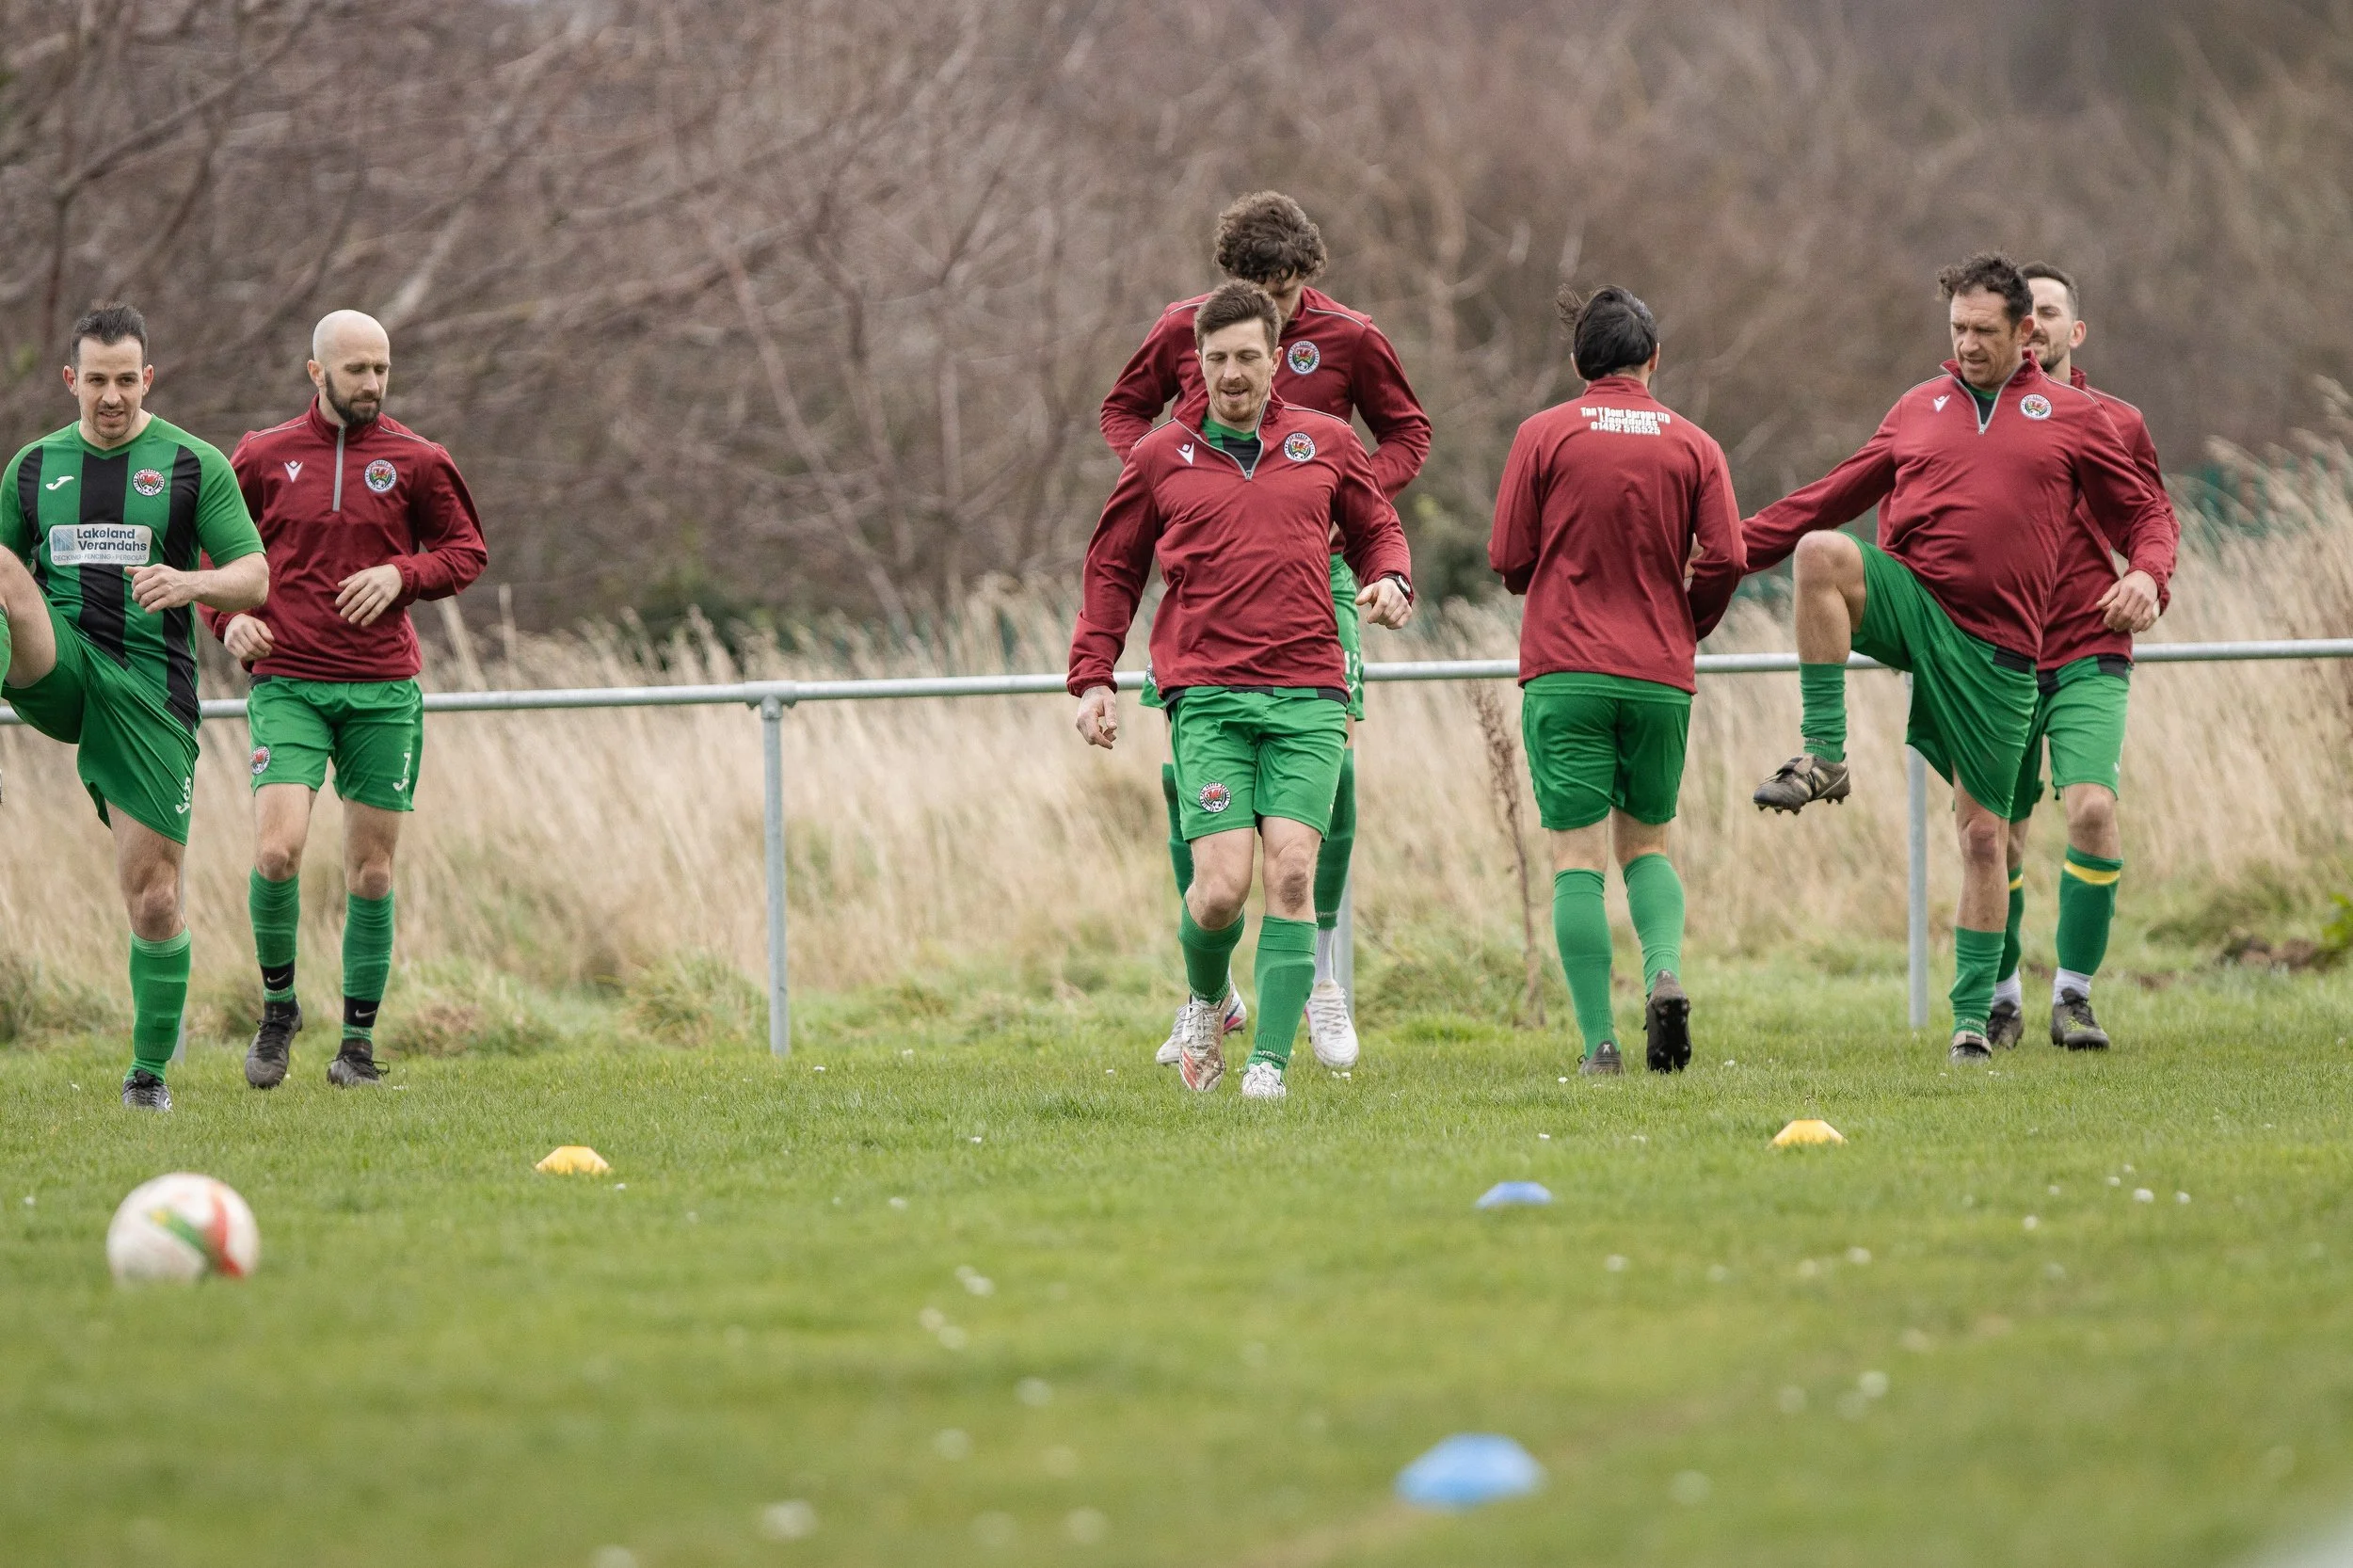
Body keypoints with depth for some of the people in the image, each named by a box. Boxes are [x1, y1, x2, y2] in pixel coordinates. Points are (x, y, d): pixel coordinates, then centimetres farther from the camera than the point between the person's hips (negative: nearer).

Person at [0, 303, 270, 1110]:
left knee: (154, 893, -3)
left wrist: (191, 582, -22)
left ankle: (151, 1071, 12)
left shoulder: (194, 464, 3)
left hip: (147, 689, -2)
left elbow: (255, 578, 0)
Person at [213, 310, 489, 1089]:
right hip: (288, 684, -1)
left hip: (383, 689, 1)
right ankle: (278, 1004, 6)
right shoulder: (263, 457, 5)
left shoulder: (413, 460, 4)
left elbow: (466, 549, 11)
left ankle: (359, 1040, 13)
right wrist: (229, 618, -3)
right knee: (278, 848, -18)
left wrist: (403, 574, -8)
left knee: (371, 870, 2)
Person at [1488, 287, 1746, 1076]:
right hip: (1660, 677, 2)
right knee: (1647, 842, 17)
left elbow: (1508, 559, 0)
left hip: (1564, 671, -2)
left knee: (1578, 856, -2)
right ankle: (1666, 972, -10)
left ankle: (1599, 1041, -9)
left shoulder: (1543, 435, 0)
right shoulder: (1693, 446, 4)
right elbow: (1724, 560, -3)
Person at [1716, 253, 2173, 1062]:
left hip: (1994, 648, -1)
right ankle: (1824, 757, -27)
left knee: (1982, 833, -1)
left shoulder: (2072, 417, 9)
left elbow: (2144, 512, 13)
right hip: (1907, 598, 1)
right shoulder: (1918, 410, 15)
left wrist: (2146, 574, -10)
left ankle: (1973, 1017, 9)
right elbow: (1831, 498, 20)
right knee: (1822, 552, -32)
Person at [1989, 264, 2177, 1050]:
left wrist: (2148, 573, -13)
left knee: (2093, 810, -19)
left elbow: (2154, 518, 10)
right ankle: (2001, 999, 22)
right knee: (1999, 837, 2)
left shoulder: (2116, 424, 6)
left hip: (2088, 659, -1)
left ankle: (2074, 994, -5)